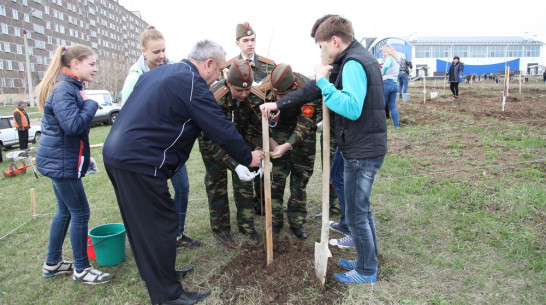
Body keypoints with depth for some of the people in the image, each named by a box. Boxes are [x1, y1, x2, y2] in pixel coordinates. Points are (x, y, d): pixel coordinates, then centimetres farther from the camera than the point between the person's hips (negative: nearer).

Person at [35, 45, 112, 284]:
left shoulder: (70, 87, 12)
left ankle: (52, 263, 33)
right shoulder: (63, 89, -19)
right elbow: (73, 125, -30)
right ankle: (81, 269, 13)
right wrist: (90, 104, -18)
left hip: (61, 160, 10)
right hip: (61, 161, -10)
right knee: (80, 213, -1)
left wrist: (86, 104, 3)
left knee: (65, 211, 18)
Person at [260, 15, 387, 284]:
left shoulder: (353, 64, -18)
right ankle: (367, 260, 36)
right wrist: (278, 104, 12)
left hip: (362, 151, -10)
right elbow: (314, 89, 13)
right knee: (362, 210, 21)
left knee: (355, 215, 4)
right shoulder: (356, 59, 14)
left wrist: (324, 81, -24)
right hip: (366, 148, 10)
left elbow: (352, 108, -34)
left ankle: (366, 272, 22)